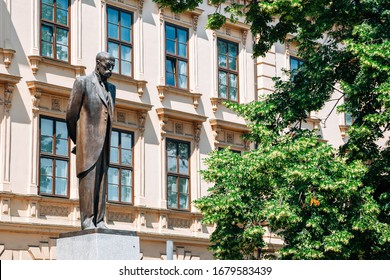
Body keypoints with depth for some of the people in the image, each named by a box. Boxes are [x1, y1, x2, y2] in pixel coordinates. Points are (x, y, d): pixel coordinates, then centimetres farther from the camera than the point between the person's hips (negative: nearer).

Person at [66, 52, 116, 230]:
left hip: (104, 142, 6)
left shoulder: (111, 88, 18)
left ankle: (99, 220, 3)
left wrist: (106, 140, 15)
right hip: (88, 140, -6)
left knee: (101, 182, 3)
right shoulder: (82, 82, 0)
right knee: (87, 179, -8)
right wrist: (77, 140, 7)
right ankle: (87, 221, -10)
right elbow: (71, 113, 1)